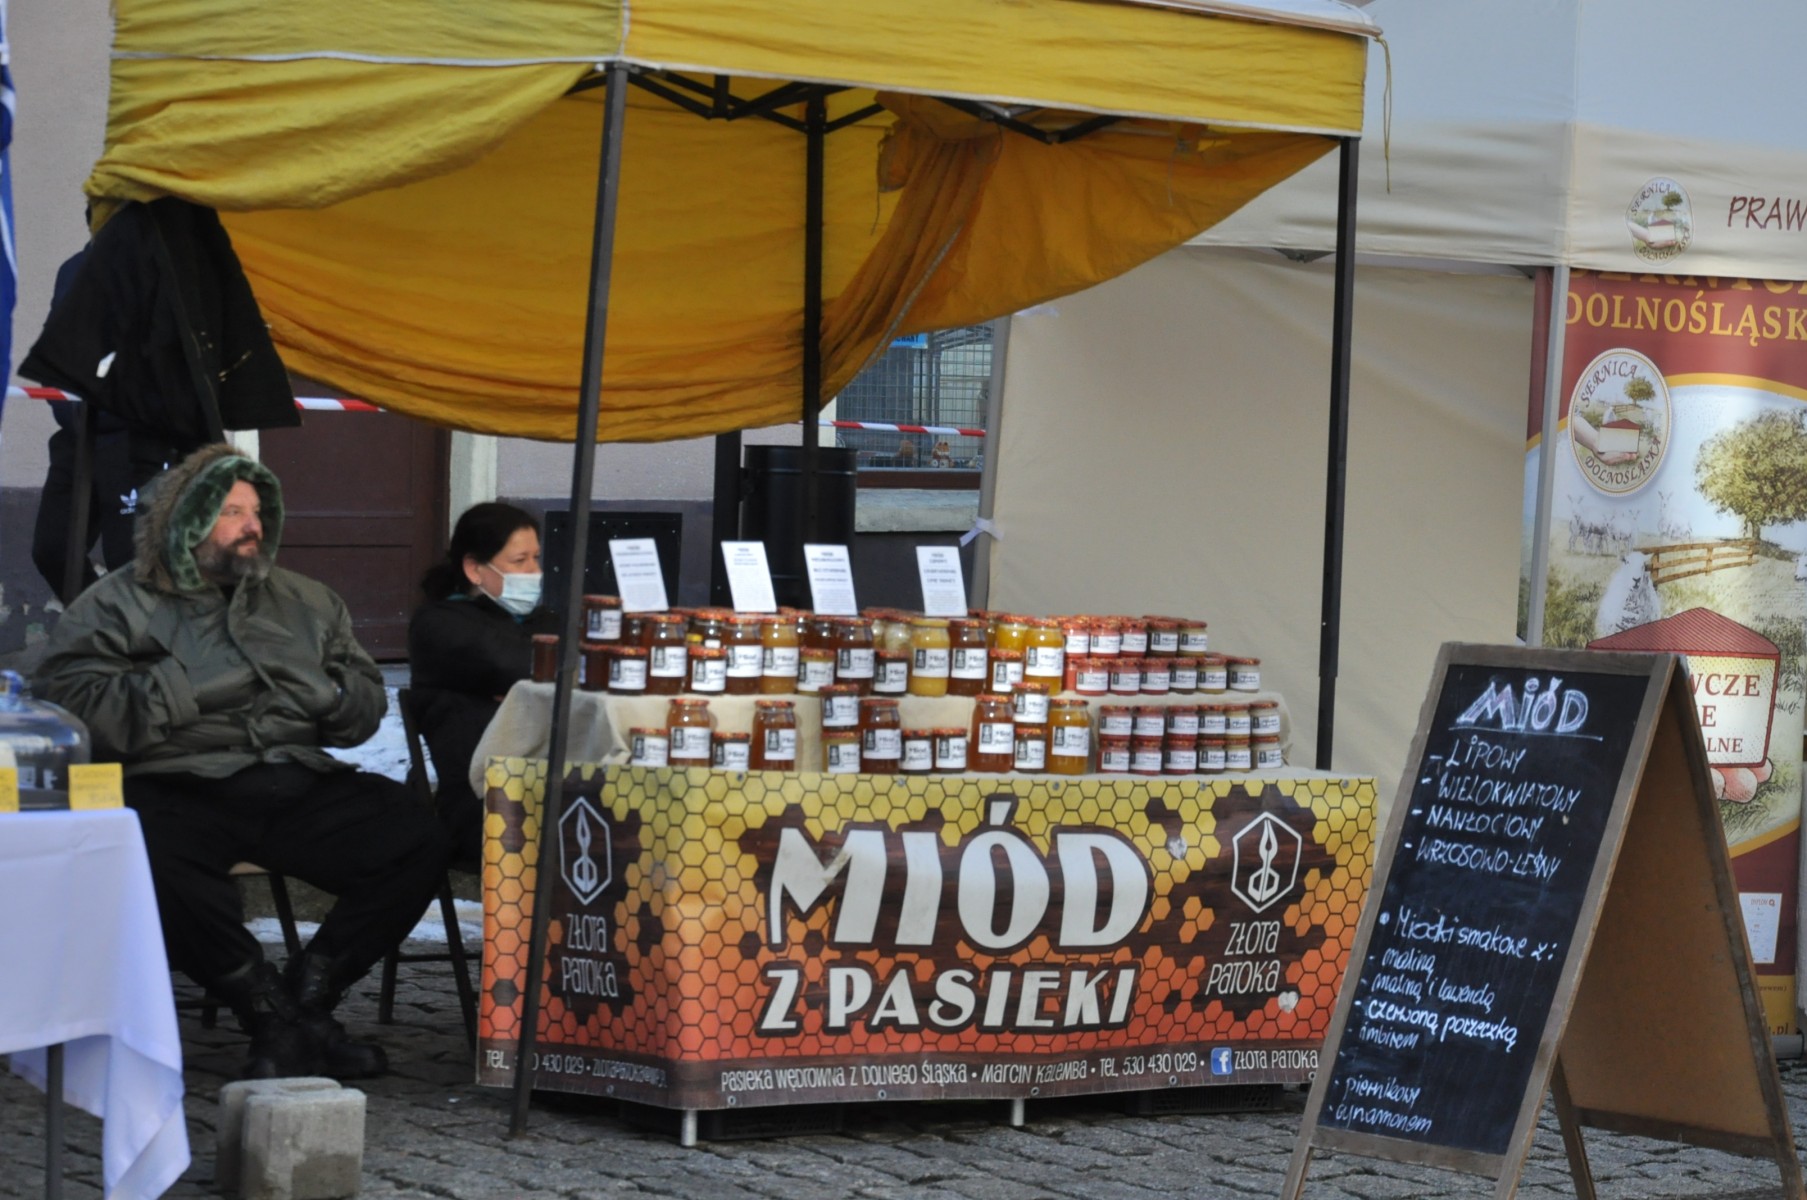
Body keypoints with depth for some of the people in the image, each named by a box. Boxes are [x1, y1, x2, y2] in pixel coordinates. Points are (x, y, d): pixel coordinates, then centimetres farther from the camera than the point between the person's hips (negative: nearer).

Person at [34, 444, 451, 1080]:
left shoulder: (306, 603, 27)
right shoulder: (117, 605, 12)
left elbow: (366, 706, 23)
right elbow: (72, 701, -4)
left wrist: (319, 691, 1)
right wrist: (187, 689, -8)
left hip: (298, 784, 4)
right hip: (180, 786, -4)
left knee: (417, 840, -20)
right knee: (152, 856, -39)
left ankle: (306, 995, -12)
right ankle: (273, 1009, -23)